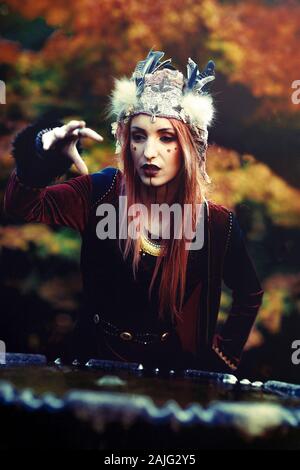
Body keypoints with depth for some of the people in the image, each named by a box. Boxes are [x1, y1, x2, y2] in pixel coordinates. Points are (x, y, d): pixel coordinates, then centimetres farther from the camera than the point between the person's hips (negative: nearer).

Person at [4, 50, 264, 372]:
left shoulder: (216, 223, -9)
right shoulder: (103, 192, -7)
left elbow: (250, 296, 7)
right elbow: (23, 206, -13)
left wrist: (224, 355, 4)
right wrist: (44, 152, -28)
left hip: (173, 366, 0)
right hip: (96, 356, 1)